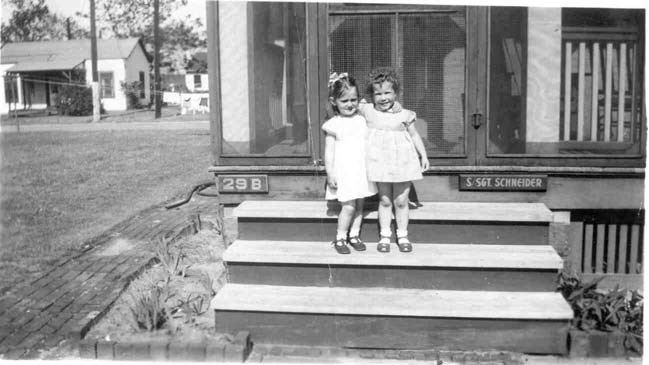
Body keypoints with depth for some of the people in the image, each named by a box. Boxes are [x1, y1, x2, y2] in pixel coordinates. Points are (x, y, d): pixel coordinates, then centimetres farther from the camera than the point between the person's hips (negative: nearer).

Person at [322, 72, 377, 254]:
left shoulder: (362, 120, 6)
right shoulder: (333, 125, -5)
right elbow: (329, 152, -4)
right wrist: (330, 174, -9)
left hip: (361, 170, 4)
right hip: (343, 172, -4)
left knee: (359, 205, 10)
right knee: (349, 206, -7)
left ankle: (354, 235, 23)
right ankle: (340, 238, 8)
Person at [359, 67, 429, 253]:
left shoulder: (404, 115, -5)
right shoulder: (367, 111, -4)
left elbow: (414, 135, 6)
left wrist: (423, 155, 2)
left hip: (402, 161, 0)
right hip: (380, 161, 1)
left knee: (401, 201, 8)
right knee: (384, 200, 10)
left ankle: (402, 236, 22)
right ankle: (384, 236, 21)